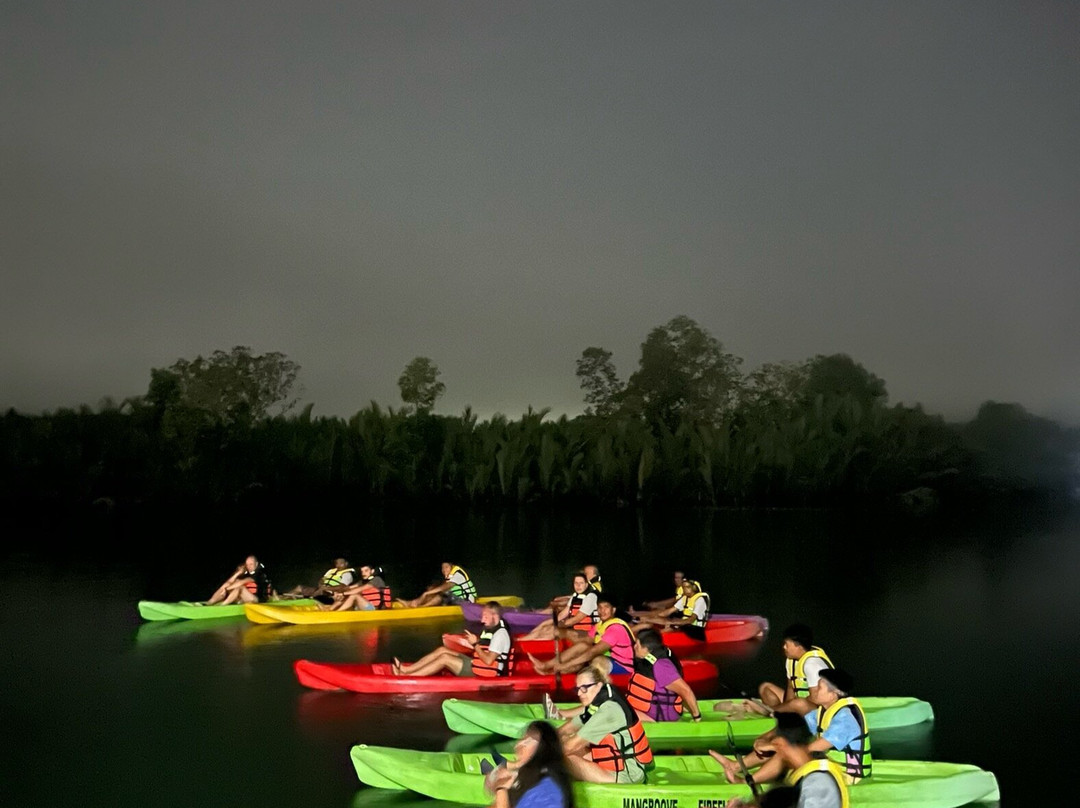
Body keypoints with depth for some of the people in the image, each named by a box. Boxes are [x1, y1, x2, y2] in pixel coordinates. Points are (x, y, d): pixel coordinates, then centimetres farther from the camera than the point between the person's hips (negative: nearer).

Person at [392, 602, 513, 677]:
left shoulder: (500, 633, -18)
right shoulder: (491, 628, 12)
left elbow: (488, 660, -24)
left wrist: (475, 644, -16)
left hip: (483, 674, -10)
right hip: (476, 665, 10)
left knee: (445, 658, -18)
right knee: (442, 650, 2)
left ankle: (405, 676, -19)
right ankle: (405, 669, -6)